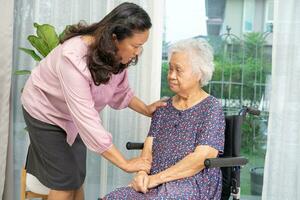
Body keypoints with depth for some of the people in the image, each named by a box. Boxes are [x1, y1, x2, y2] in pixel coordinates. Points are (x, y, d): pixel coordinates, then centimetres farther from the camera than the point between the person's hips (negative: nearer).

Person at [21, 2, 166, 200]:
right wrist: (126, 163, -37)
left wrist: (146, 109, -15)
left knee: (78, 178, 9)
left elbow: (121, 91, 1)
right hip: (46, 112, -6)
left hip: (74, 115, 6)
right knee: (65, 182, -2)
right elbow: (87, 120, -40)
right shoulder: (74, 58, -40)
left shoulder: (116, 54, -18)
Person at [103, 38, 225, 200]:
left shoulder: (211, 108, -3)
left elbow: (202, 157, -13)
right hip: (158, 185, 5)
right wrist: (142, 173, -13)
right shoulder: (164, 108, 14)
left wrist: (158, 177, -15)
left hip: (194, 185, -4)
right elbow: (148, 148, 8)